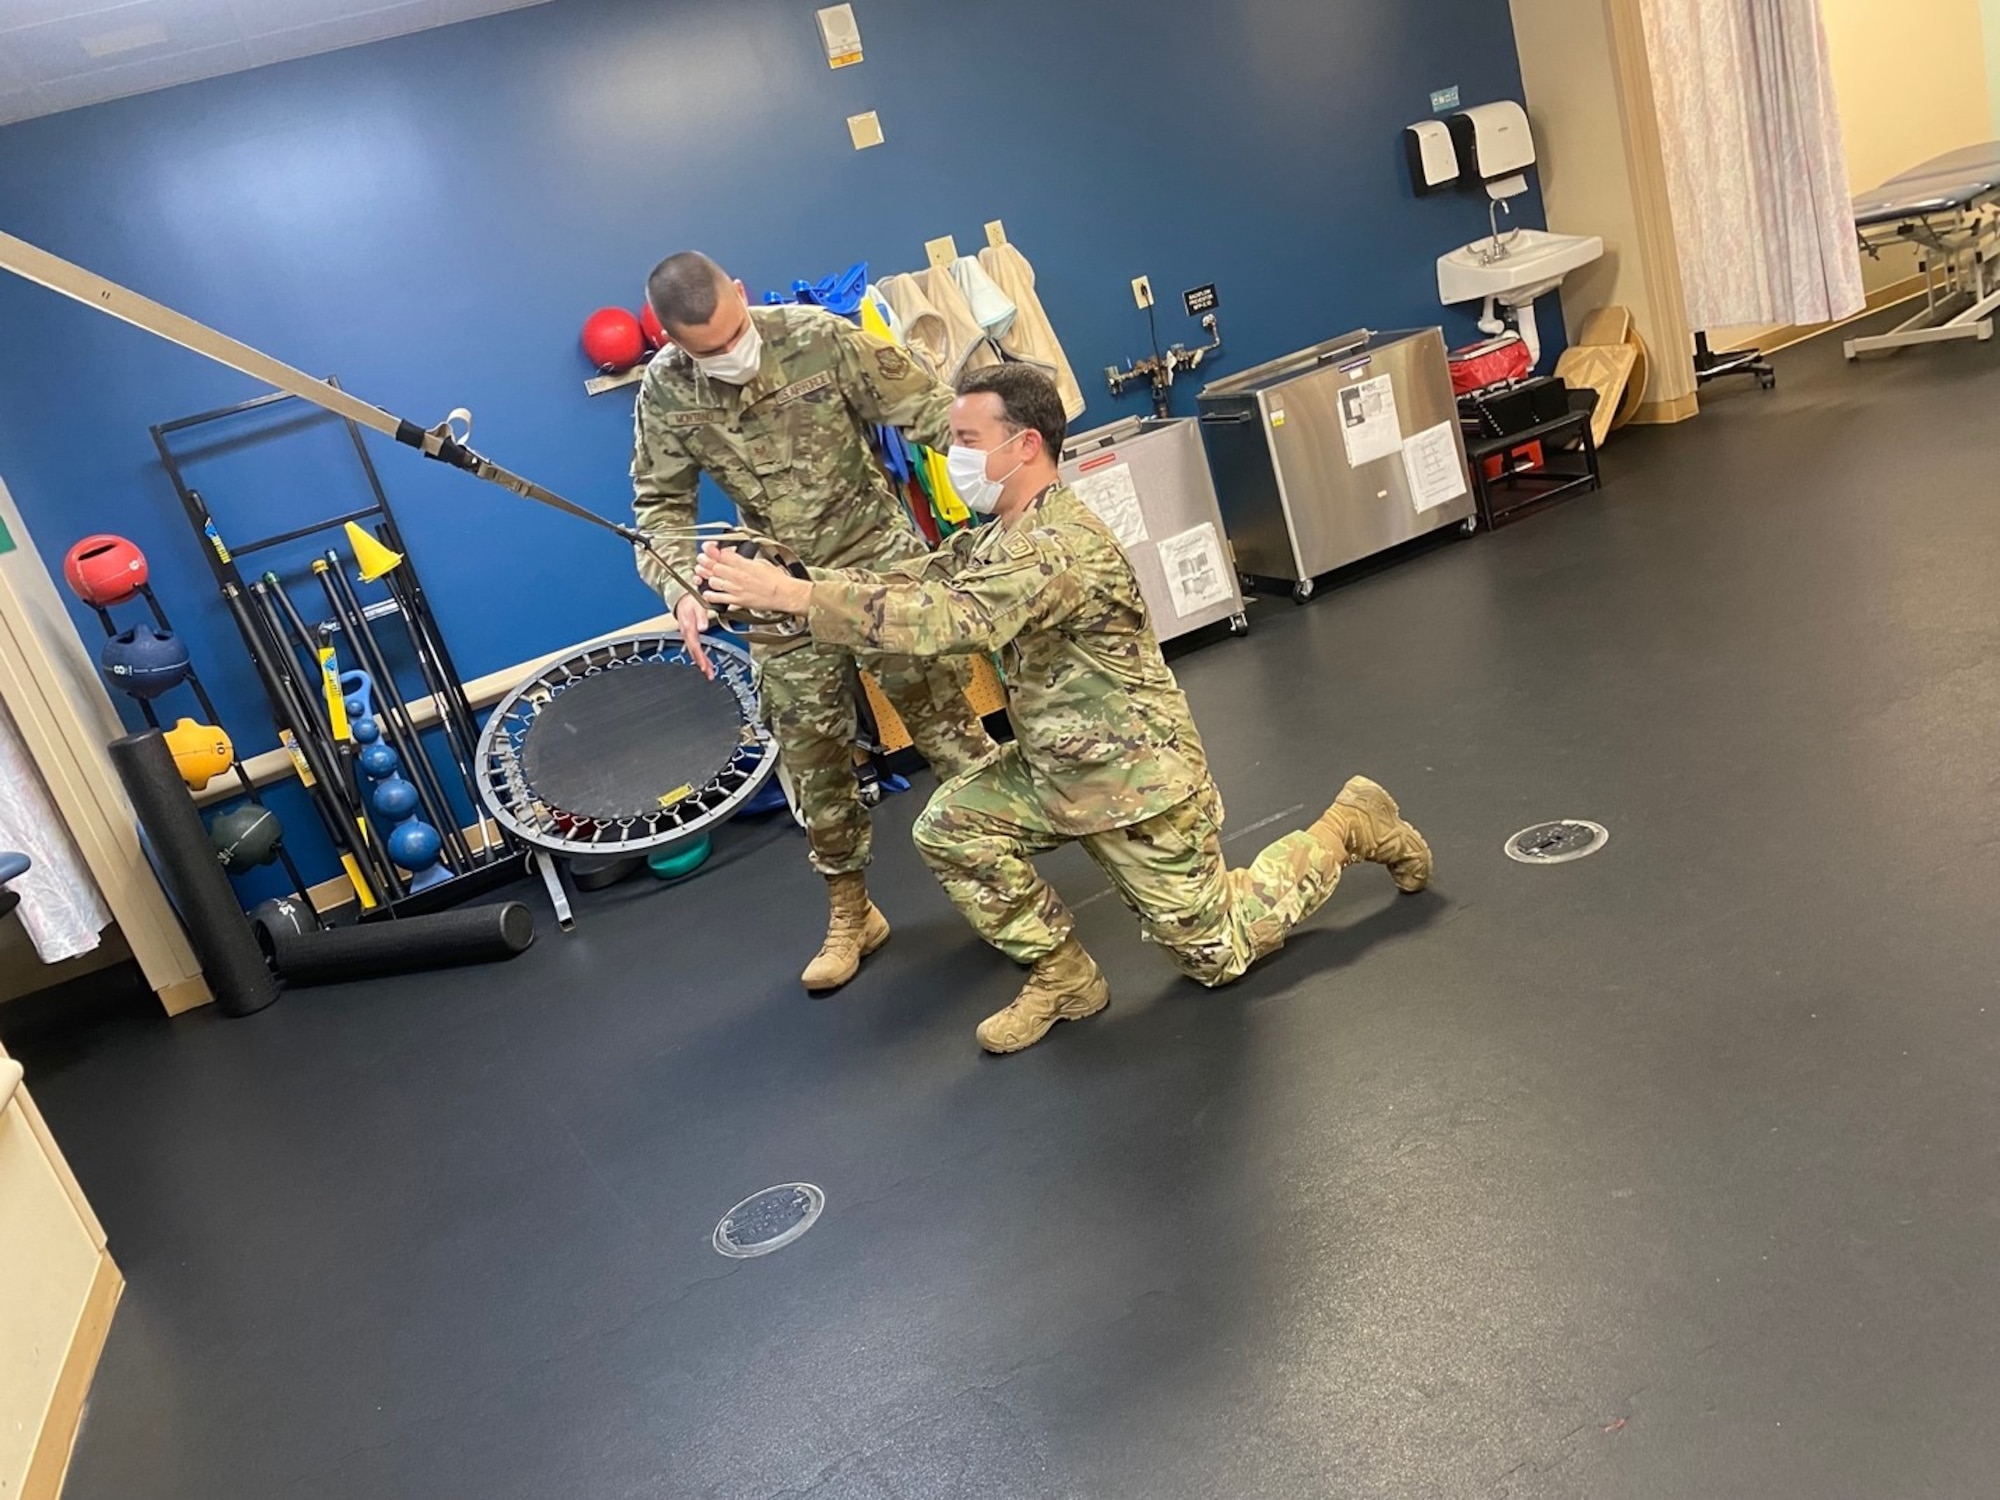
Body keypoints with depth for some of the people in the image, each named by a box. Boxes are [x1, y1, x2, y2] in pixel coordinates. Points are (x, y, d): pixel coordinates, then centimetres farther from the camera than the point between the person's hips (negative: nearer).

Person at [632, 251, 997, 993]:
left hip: (881, 557, -2)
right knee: (813, 758, 9)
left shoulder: (819, 337, -15)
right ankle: (849, 912, 26)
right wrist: (679, 588, -20)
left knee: (943, 717, 2)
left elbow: (923, 404, -13)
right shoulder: (664, 395, -8)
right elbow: (661, 505, -2)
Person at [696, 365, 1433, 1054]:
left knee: (1215, 953, 6)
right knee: (948, 826, -8)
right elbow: (906, 580, -4)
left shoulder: (1061, 544, -29)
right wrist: (774, 575, -17)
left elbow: (948, 619, -42)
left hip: (1138, 777, -8)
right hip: (1055, 768, 8)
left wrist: (789, 594, -43)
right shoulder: (999, 537, 2)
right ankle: (1062, 977, 9)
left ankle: (1349, 825, 25)